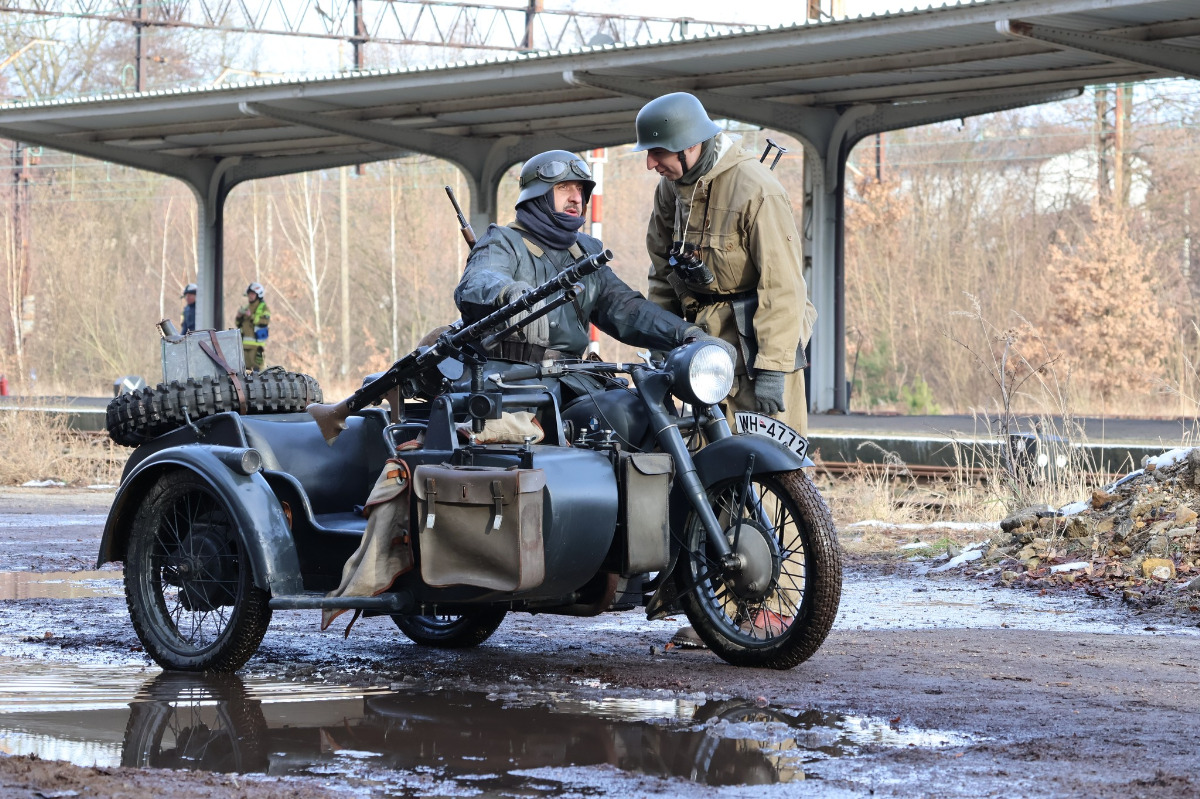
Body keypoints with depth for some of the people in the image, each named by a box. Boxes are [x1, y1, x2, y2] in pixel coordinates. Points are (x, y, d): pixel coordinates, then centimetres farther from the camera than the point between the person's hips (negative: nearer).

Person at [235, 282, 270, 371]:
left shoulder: (263, 308, 0)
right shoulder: (246, 308, 20)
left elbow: (264, 322, -16)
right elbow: (238, 325, 22)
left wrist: (251, 316, -19)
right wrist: (239, 316, 2)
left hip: (257, 343, -7)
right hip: (245, 343, 7)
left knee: (256, 367, -13)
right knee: (246, 366, 5)